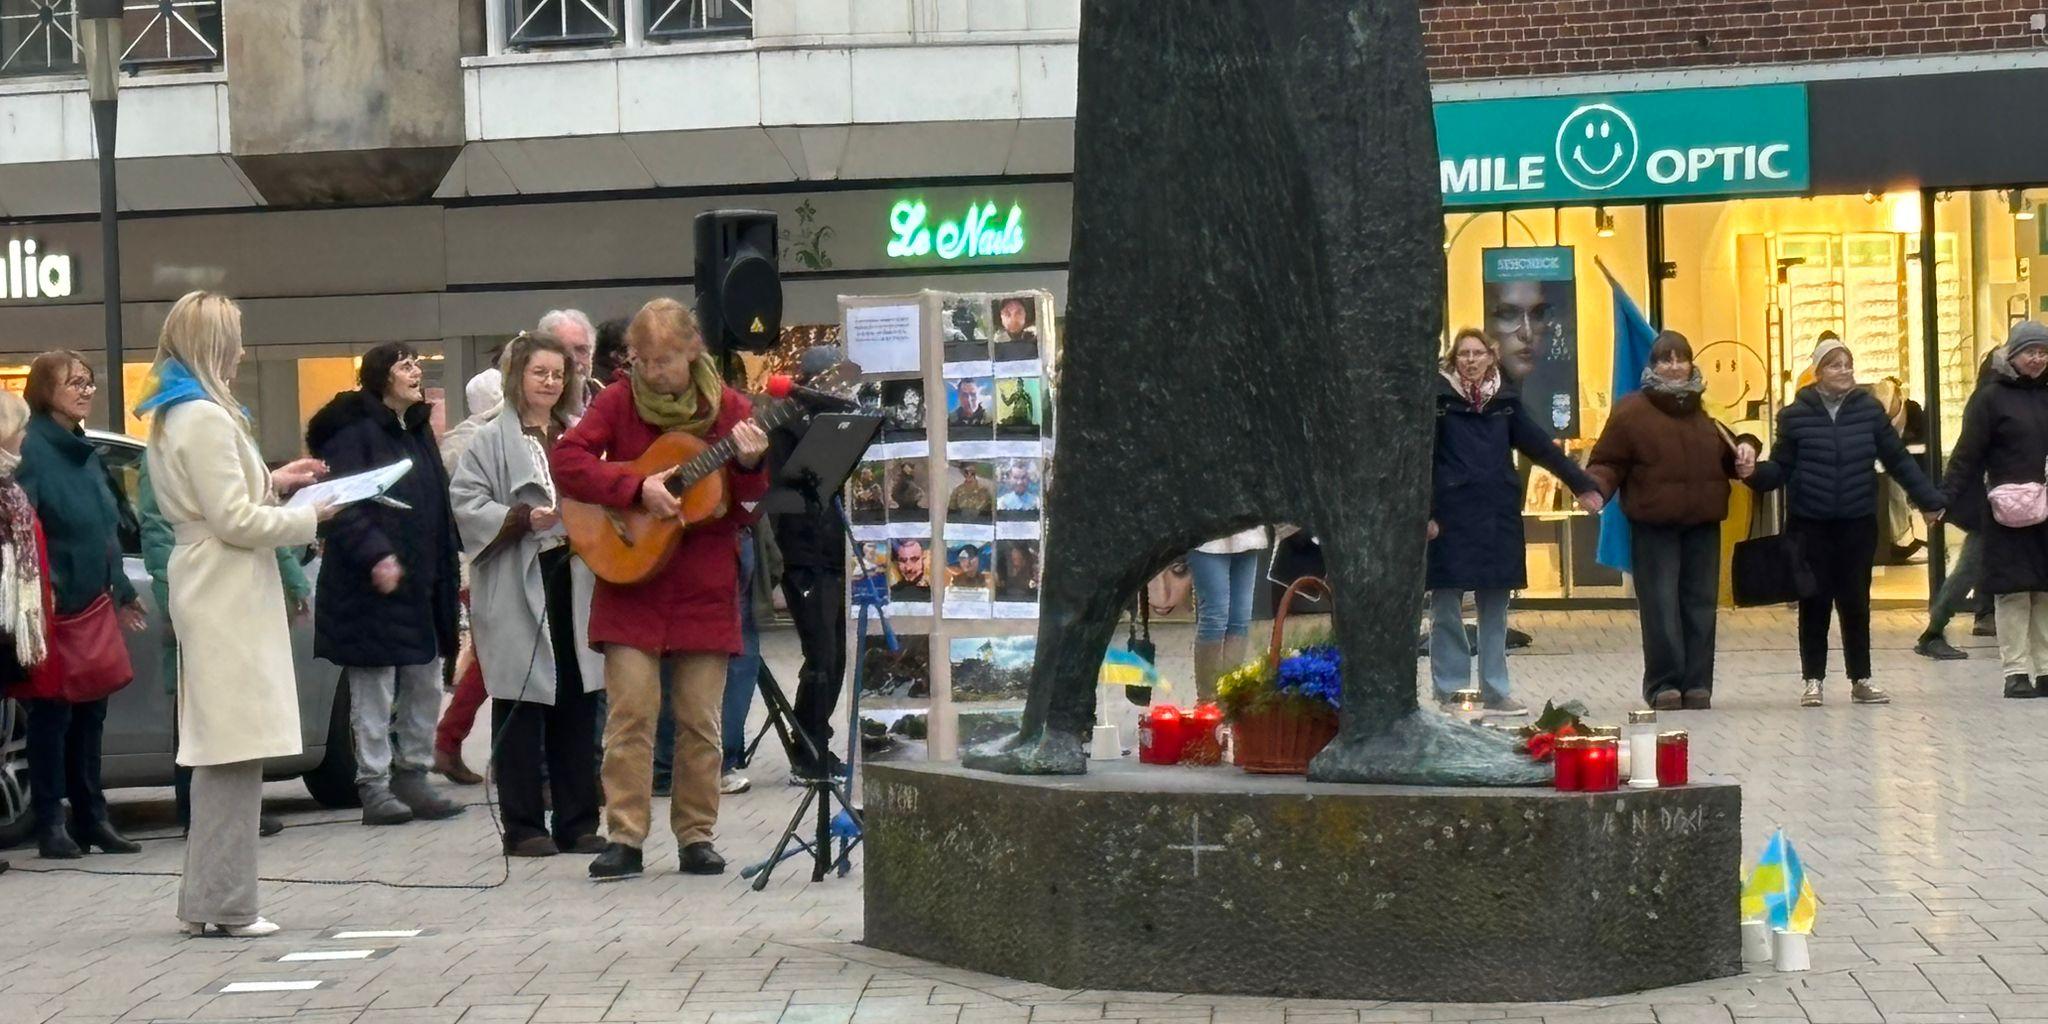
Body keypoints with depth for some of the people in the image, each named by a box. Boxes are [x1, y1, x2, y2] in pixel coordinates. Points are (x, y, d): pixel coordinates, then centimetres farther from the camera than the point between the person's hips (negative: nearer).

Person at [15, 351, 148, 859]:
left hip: (94, 606, 8)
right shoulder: (32, 450, -11)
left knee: (90, 713, 11)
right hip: (54, 606, -8)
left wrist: (123, 592, 24)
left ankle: (91, 817, 17)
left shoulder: (85, 453, 15)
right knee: (52, 713, -3)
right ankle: (50, 824, 1)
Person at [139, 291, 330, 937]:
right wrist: (310, 517, -7)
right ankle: (223, 905, -6)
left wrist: (271, 482, 18)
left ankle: (208, 900, 15)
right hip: (230, 598, -10)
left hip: (209, 593, 10)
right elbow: (234, 521, -17)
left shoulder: (173, 414, 15)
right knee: (234, 752, -8)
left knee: (220, 752, 12)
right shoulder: (205, 417, -15)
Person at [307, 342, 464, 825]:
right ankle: (374, 787, 3)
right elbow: (342, 507, -18)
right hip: (371, 586, -8)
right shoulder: (354, 432, -11)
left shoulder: (419, 430, 16)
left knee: (425, 683, 11)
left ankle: (413, 776, 20)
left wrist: (450, 567, 15)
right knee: (374, 690, -2)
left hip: (423, 582, 8)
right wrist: (375, 555, -26)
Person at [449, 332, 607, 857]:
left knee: (576, 703, 6)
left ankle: (577, 822, 13)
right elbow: (466, 503, -7)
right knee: (521, 705, -1)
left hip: (575, 578, 5)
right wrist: (521, 518, -17)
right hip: (517, 587, -5)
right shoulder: (493, 439, -1)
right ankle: (524, 826, 5)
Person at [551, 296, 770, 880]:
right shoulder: (618, 403, 1)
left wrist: (748, 465, -20)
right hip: (630, 583, -1)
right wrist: (637, 488, -18)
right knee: (630, 712, -5)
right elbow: (566, 461, -9)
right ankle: (624, 837, 1)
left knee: (700, 719, 4)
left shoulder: (728, 408, 1)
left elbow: (748, 500, 2)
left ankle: (697, 835, 14)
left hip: (705, 588, 1)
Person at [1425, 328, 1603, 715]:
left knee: (1495, 609, 9)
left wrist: (1581, 483, 9)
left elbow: (1540, 446, 12)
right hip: (1451, 519, -4)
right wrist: (1424, 512, -14)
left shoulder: (1505, 398, 10)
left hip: (1498, 517, 4)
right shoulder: (1438, 397, -2)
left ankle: (1495, 691, 16)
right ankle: (1450, 693, 5)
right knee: (1446, 610, -1)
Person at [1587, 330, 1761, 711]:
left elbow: (1725, 457, 32)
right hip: (1654, 526, -5)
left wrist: (1744, 453, 10)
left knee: (1700, 604, 6)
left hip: (1703, 525, 5)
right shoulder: (1631, 411, -1)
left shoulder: (1702, 413, 17)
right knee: (1661, 605, -8)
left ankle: (1697, 683, 11)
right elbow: (1608, 463, -4)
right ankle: (1663, 684, -2)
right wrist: (1597, 488, -23)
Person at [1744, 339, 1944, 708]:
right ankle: (1813, 680, 12)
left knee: (1855, 602, 6)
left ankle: (1861, 679, 16)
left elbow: (1898, 460, 7)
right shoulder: (1796, 414, -2)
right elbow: (1781, 467, -1)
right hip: (1810, 524, -1)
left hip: (1858, 523, 1)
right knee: (1814, 603, 4)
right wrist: (1755, 473, -22)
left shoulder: (1870, 409, 2)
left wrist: (1929, 500, 6)